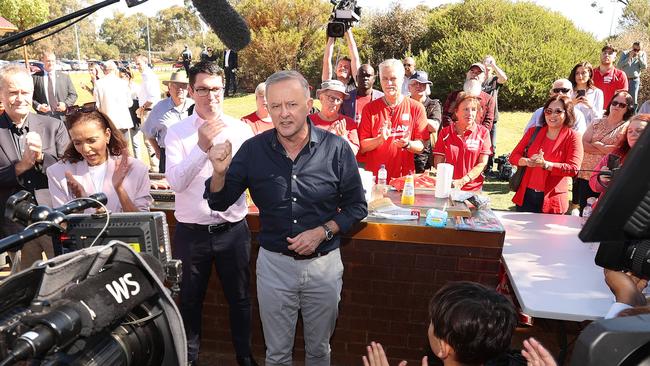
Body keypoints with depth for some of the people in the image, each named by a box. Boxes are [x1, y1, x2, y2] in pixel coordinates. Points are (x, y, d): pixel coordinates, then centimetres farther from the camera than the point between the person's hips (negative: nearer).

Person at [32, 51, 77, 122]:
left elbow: (73, 95, 11)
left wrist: (66, 104, -7)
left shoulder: (65, 77, 12)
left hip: (62, 118, 1)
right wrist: (38, 106, -12)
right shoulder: (35, 77, 6)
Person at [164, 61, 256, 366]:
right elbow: (176, 181, -15)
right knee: (190, 300, 17)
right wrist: (201, 146, -25)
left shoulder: (241, 130, -2)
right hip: (191, 232, 0)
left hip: (233, 229, 1)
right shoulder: (177, 132, -4)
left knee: (239, 298, 17)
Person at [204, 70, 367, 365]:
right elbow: (219, 203, -2)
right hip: (273, 263, 1)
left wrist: (322, 232, -18)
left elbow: (356, 206, -4)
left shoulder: (336, 149, -12)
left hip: (324, 263, 0)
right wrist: (220, 172, -22)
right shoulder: (253, 149, -8)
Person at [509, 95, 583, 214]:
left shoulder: (572, 137, -1)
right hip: (526, 195, 3)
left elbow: (573, 169, -13)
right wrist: (527, 161, -18)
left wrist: (545, 164, -23)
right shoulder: (533, 132, 9)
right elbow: (513, 156, 4)